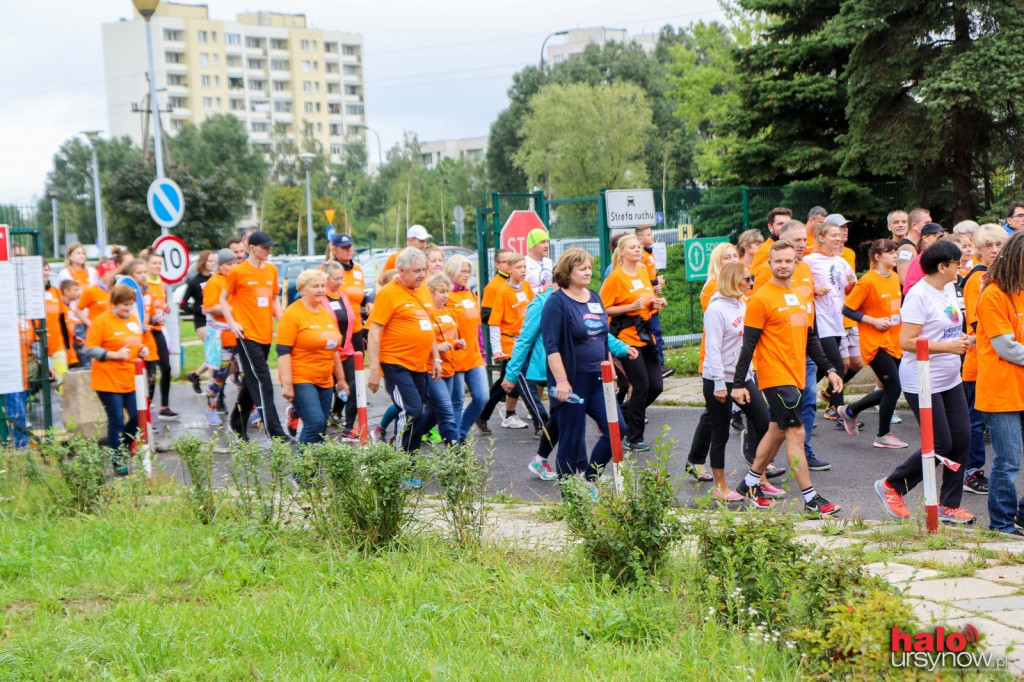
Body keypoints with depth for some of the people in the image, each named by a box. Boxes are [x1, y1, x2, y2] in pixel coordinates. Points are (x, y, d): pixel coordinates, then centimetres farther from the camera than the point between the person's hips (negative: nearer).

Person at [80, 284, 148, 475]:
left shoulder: (134, 319, 10)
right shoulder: (101, 321, -11)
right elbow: (89, 349, -13)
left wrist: (142, 350, 4)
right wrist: (115, 355, -22)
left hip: (131, 380, 6)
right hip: (109, 381, -6)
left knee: (137, 419, 4)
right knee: (117, 421, -2)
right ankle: (117, 461, 10)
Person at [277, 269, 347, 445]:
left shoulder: (327, 313, 14)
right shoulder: (292, 315, -9)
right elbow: (283, 352, -13)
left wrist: (340, 379, 23)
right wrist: (287, 384, -19)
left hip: (325, 382, 7)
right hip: (301, 380, -7)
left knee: (320, 429, 6)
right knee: (315, 423, -20)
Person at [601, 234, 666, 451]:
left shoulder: (643, 273, 11)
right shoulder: (615, 277, -11)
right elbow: (603, 309, -15)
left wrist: (656, 303, 4)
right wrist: (631, 307, -22)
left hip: (645, 334, 8)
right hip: (626, 337, -8)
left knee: (656, 385, 4)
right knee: (641, 385, -8)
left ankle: (625, 416, 27)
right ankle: (633, 439, 4)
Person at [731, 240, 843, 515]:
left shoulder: (803, 297, 11)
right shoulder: (761, 299, -11)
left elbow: (810, 339, 20)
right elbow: (749, 344, -12)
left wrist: (829, 369, 15)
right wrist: (739, 384, -14)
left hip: (796, 377, 8)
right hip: (775, 377, -8)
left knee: (778, 431, 16)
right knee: (796, 432, -8)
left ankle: (750, 483, 30)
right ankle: (810, 498, -5)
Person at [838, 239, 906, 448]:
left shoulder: (895, 277, 9)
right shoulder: (868, 281, -14)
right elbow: (847, 310, -13)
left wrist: (900, 316, 6)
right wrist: (874, 321, -18)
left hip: (894, 342, 8)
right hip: (876, 344, -8)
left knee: (889, 389, 11)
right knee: (893, 387, -7)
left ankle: (850, 411, 30)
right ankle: (883, 435, 9)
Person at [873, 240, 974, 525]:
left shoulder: (949, 289, 10)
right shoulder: (919, 296, -18)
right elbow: (906, 342, -22)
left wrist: (966, 340, 4)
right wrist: (948, 346, -22)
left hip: (951, 380, 9)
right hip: (923, 382, -9)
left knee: (961, 440, 5)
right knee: (941, 445, -6)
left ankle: (949, 506, 16)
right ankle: (891, 486, 13)